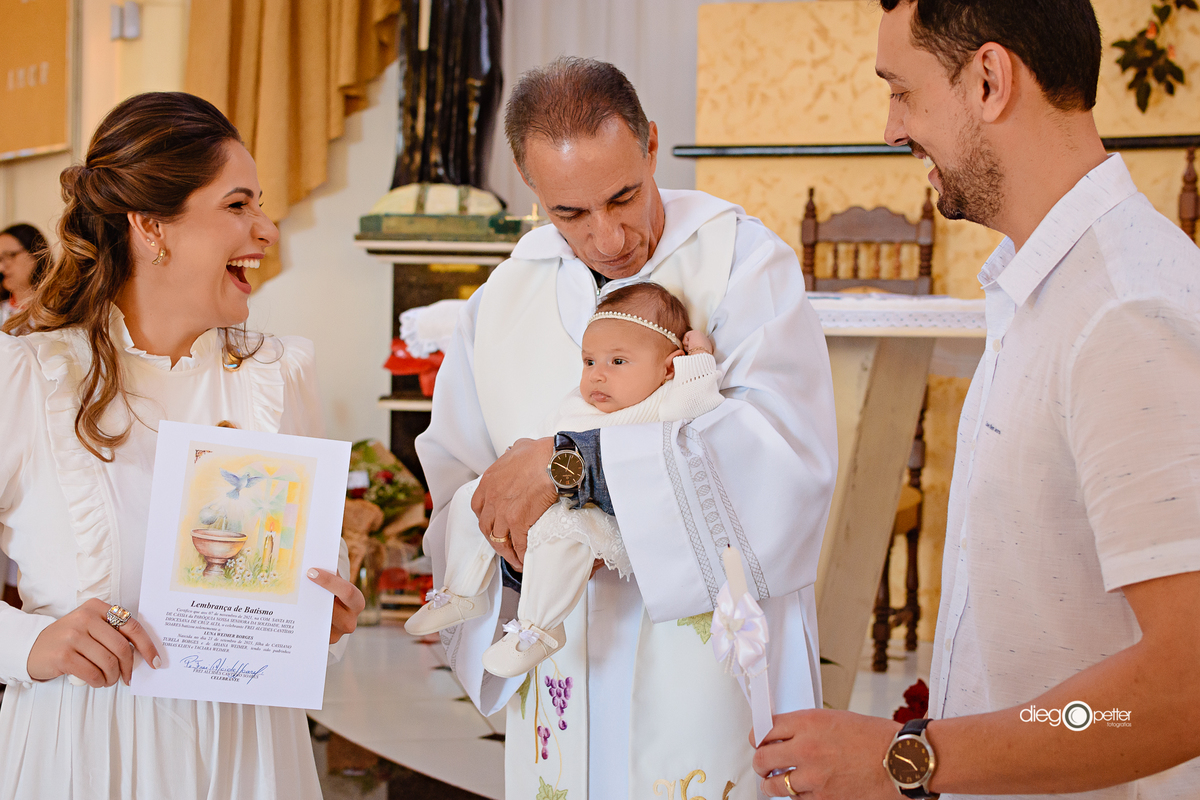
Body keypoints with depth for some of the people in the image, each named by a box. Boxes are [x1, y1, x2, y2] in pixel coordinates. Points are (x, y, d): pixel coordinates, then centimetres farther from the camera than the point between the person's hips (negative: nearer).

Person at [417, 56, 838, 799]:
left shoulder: (742, 260, -9)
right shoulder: (502, 303, 7)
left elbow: (788, 449, -25)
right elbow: (456, 493, 8)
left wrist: (572, 460, -24)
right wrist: (509, 546, -16)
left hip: (709, 659, -4)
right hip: (568, 678, 4)